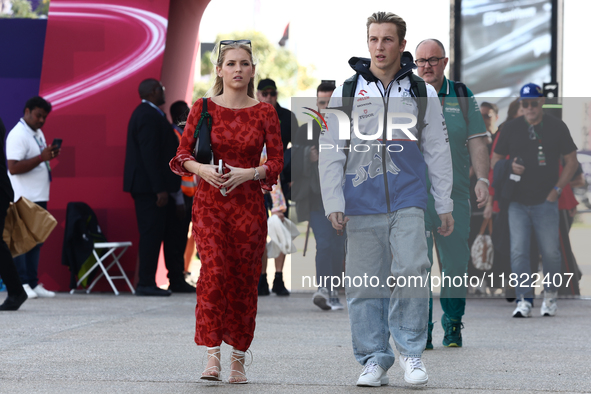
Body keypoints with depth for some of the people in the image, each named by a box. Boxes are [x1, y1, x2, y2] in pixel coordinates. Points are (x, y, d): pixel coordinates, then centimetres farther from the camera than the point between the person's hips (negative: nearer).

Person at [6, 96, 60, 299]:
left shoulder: (38, 133, 16)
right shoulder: (17, 135, -13)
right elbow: (13, 168, -21)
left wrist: (50, 155, 4)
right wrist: (41, 157, -25)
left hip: (39, 197, 9)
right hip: (24, 198, -9)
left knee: (36, 241, 8)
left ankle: (33, 283, 11)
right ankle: (21, 284, -5)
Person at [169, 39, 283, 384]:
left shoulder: (265, 113, 4)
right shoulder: (203, 109, 4)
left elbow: (277, 161, 3)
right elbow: (183, 155, 5)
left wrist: (250, 173, -14)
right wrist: (202, 169, -15)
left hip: (249, 203, 1)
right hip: (210, 201, -1)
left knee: (244, 280, 3)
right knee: (214, 270, -19)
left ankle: (238, 361, 15)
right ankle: (212, 355, -20)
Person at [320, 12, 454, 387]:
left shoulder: (423, 93, 9)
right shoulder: (346, 93, 7)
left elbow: (438, 151, 13)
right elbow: (331, 152, 7)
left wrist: (445, 205, 10)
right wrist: (334, 204, -1)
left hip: (408, 202, 0)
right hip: (362, 206, 1)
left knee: (412, 272, -15)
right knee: (364, 285, 1)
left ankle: (411, 351, 0)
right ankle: (374, 359, 11)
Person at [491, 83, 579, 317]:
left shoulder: (557, 127, 3)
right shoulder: (511, 128, 7)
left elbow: (571, 161, 8)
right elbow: (495, 160, 14)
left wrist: (556, 190, -2)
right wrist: (510, 168, -8)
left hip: (545, 202, -1)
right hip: (517, 202, 1)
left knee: (550, 252, -1)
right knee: (518, 252, -8)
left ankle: (550, 295, 19)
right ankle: (524, 301, -8)